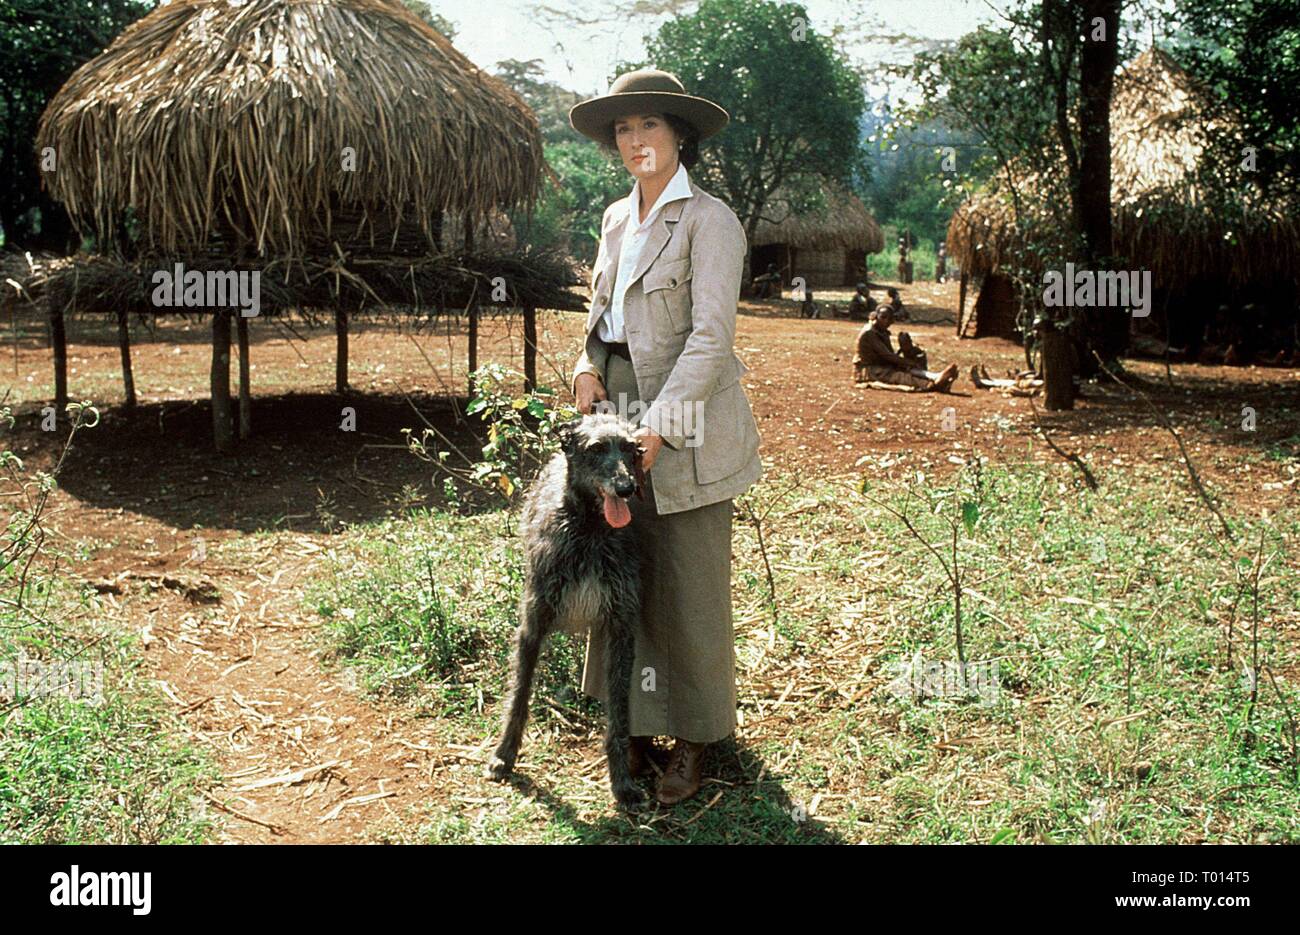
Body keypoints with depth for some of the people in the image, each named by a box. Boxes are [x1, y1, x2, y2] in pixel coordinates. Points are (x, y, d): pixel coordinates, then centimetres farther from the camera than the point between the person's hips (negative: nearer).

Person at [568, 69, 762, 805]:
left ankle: (696, 740, 18)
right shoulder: (618, 219, 13)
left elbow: (710, 337, -17)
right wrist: (590, 366, 1)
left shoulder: (709, 221, -11)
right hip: (619, 410, 7)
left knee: (690, 585, 3)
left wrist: (657, 425, -23)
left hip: (686, 421, -7)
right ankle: (639, 725, 25)